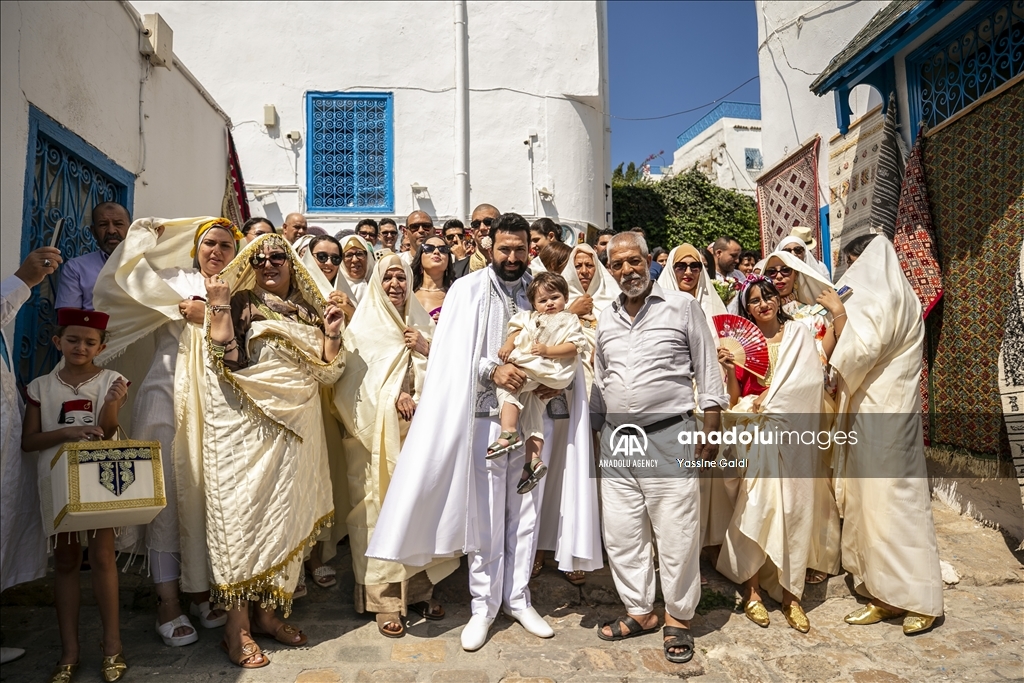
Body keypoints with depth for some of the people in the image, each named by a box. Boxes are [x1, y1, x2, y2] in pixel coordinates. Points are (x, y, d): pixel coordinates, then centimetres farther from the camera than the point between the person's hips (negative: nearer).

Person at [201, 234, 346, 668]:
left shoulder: (309, 310, 11)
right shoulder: (242, 303, 0)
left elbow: (327, 372, 8)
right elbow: (227, 362, -13)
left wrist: (331, 334, -5)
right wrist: (218, 307, -14)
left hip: (296, 430, 5)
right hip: (247, 428, -4)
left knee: (287, 516, 10)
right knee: (244, 513, 0)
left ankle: (268, 612, 24)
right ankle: (238, 625, 11)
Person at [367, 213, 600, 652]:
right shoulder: (468, 290, -2)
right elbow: (451, 356, -7)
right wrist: (491, 370, -22)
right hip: (484, 415, -3)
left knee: (525, 512, 12)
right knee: (486, 516, 4)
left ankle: (517, 598, 28)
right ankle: (484, 605, 21)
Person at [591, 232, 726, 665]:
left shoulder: (682, 306, -1)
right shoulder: (606, 319, 12)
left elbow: (708, 371, -1)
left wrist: (710, 430, -6)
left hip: (669, 438, -4)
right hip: (615, 440, 5)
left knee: (676, 532, 2)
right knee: (620, 533, 10)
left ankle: (677, 617, 22)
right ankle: (639, 611, 27)